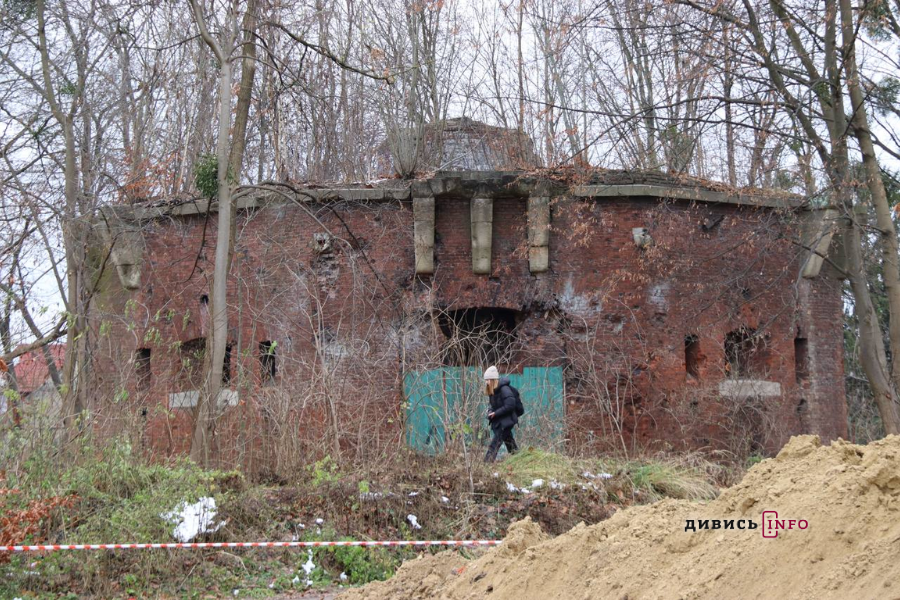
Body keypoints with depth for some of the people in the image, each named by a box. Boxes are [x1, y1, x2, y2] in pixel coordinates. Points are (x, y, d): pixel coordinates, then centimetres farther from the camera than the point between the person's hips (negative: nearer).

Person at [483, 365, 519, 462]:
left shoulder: (504, 389, -19)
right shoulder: (493, 391, 8)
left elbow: (510, 406, -24)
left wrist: (495, 413, -21)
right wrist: (490, 411, -1)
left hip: (505, 421, -9)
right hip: (498, 421, 9)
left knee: (495, 444, -13)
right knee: (509, 443, 16)